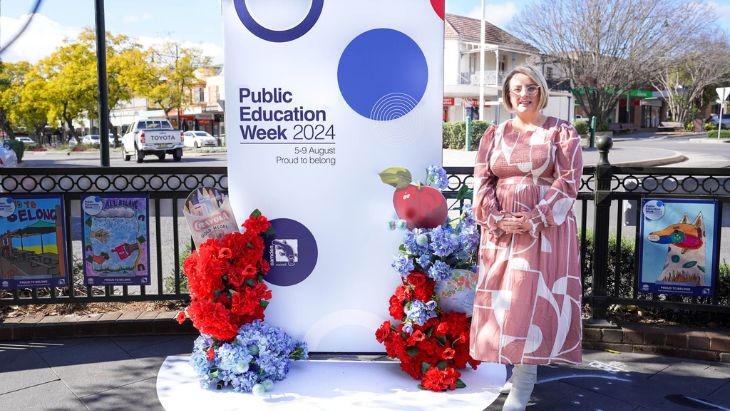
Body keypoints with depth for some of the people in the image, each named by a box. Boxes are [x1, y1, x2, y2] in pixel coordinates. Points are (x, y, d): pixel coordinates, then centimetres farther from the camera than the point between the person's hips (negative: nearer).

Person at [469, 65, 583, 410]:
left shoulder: (561, 133, 3)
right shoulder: (494, 135, 12)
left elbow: (568, 182, -6)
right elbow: (482, 182, 6)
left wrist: (534, 220, -17)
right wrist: (496, 218, -12)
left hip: (546, 230, -4)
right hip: (500, 230, 4)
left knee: (533, 300, -10)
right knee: (504, 300, 4)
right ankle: (521, 370, 20)